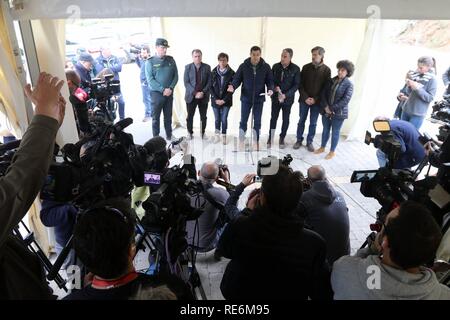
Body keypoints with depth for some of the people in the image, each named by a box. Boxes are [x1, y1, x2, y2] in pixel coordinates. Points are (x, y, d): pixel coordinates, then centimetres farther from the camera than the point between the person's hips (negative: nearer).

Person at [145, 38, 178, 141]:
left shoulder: (170, 60, 5)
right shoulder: (150, 62, -5)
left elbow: (175, 76, 4)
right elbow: (150, 79, -10)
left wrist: (170, 88, -10)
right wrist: (162, 90, -17)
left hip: (169, 93, 3)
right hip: (156, 93, -3)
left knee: (168, 116, 12)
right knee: (155, 117, 4)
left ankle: (169, 136, 24)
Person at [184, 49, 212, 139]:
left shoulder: (207, 67, 2)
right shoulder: (188, 67, 1)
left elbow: (209, 82, 1)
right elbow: (186, 83, -4)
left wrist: (203, 92, -12)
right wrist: (195, 93, -14)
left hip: (203, 96, 1)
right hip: (191, 96, -1)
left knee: (203, 117, 9)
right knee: (190, 116, 6)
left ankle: (203, 133, 23)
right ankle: (190, 133, 20)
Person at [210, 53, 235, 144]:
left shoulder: (231, 73, -4)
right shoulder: (214, 72, 1)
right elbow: (211, 87, 1)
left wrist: (224, 100, -11)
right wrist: (216, 99, -8)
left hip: (226, 101, -1)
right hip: (215, 100, 1)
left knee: (224, 119, -1)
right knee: (217, 119, 6)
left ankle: (224, 136, 12)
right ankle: (217, 135, 21)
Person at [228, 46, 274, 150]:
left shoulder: (266, 67, -1)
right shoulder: (243, 66, -3)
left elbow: (270, 80, 3)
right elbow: (237, 79, 0)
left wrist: (270, 89, -17)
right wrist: (233, 86, -21)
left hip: (259, 98, 1)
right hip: (246, 98, 0)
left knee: (257, 121, 8)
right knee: (243, 121, 4)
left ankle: (256, 142, 20)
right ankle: (241, 142, 16)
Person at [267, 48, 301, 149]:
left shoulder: (295, 69, -9)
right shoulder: (275, 66, -2)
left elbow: (296, 84, -9)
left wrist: (285, 95, -19)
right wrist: (275, 87, -16)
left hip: (288, 98, -1)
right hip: (275, 97, 1)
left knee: (285, 119, 10)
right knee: (273, 118, 7)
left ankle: (282, 138, 26)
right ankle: (270, 138, 21)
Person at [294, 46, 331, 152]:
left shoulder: (326, 70, -3)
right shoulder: (306, 67, 0)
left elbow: (326, 87, -3)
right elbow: (300, 84, -1)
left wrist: (315, 99, -12)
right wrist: (305, 97, -12)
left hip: (317, 101, -1)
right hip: (304, 100, 1)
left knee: (313, 123, 7)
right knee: (301, 121, 9)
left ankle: (309, 142, 19)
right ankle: (299, 140, 22)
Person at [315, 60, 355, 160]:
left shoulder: (349, 84, -10)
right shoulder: (332, 80, 4)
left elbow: (345, 100, -17)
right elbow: (324, 94, 2)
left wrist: (332, 108, -19)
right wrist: (325, 106, -12)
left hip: (339, 113, -4)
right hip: (326, 111, 4)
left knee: (335, 132, 7)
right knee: (325, 130, 16)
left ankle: (332, 151, 22)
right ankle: (322, 147, 33)